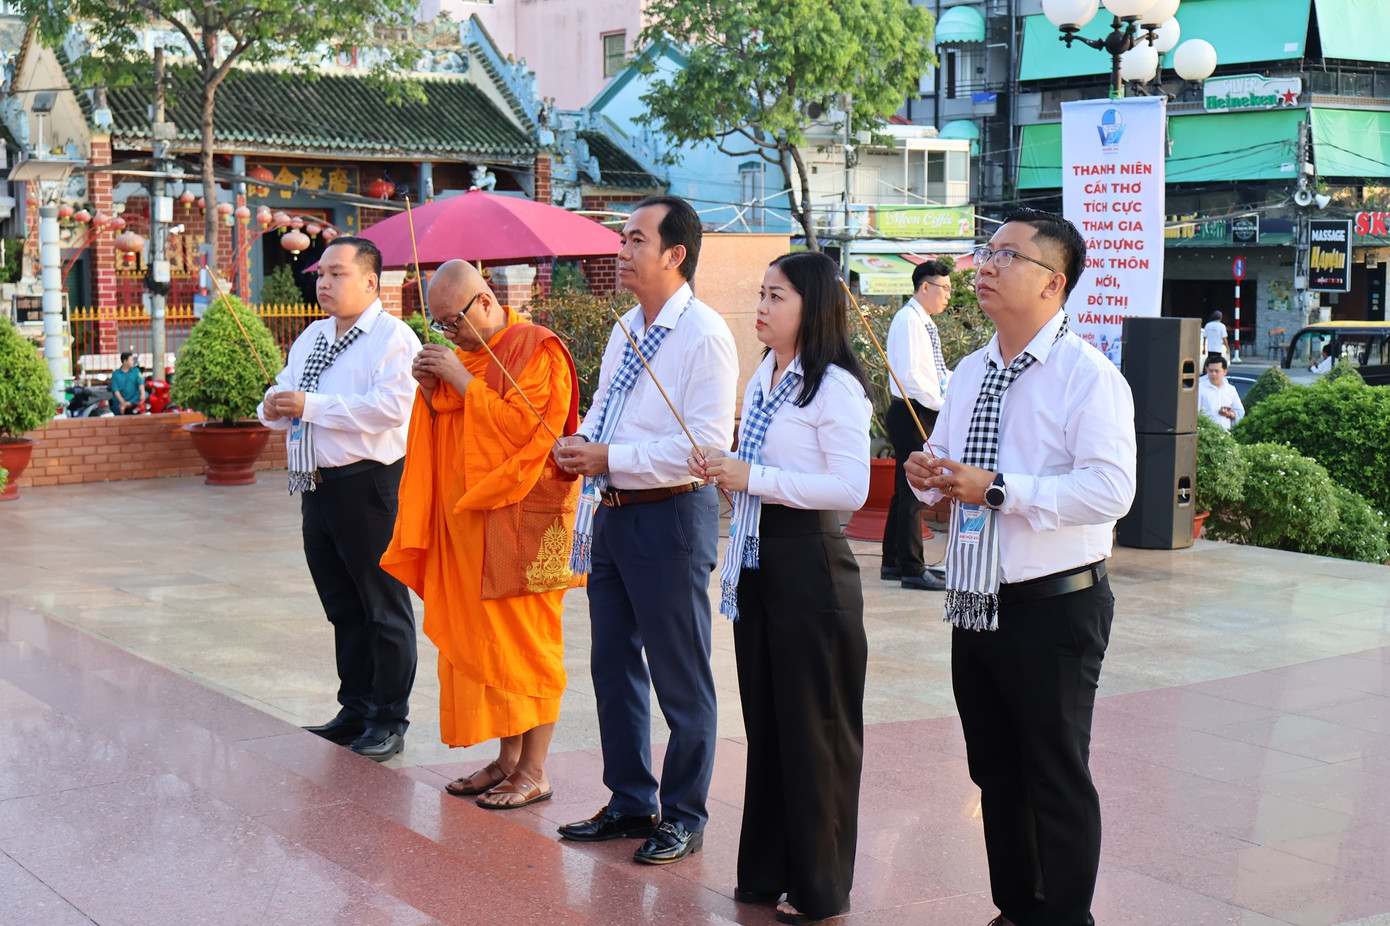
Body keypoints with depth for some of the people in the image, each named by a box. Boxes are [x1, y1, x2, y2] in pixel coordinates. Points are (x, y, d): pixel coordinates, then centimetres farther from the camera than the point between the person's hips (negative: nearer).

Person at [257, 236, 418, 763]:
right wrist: (275, 408, -5)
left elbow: (390, 406, -22)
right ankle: (355, 711, 26)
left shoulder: (393, 338, -7)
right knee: (341, 605, 15)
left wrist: (312, 406, -21)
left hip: (369, 486, -8)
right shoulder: (311, 338, 18)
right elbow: (283, 396, 20)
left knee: (383, 606, 0)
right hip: (316, 485, 8)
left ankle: (389, 720, 8)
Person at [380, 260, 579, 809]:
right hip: (470, 525, 8)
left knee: (522, 640, -4)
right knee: (480, 640, 8)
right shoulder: (470, 355, 16)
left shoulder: (537, 350, -9)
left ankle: (534, 772, 2)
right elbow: (446, 435, 19)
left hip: (521, 523, -8)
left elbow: (522, 425, -21)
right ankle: (508, 759, 17)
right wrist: (432, 392, 0)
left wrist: (462, 381, -17)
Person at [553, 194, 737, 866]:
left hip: (670, 515, -9)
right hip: (612, 513, 9)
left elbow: (706, 444, -22)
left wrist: (611, 457, -20)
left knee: (680, 678, 4)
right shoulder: (625, 330, 12)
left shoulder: (704, 334, -15)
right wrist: (579, 442, 1)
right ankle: (630, 803, 31)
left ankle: (684, 817, 19)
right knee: (613, 666, 16)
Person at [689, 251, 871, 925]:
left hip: (809, 565, -8)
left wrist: (753, 478, -20)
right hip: (756, 562, 8)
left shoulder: (835, 387, -13)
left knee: (813, 727, 1)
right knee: (764, 719, 13)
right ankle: (767, 871, 24)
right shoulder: (761, 381, 13)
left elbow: (851, 489, -21)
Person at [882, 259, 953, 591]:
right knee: (913, 490, -7)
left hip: (923, 413, 10)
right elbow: (910, 374, -25)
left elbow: (935, 373, 19)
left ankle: (892, 562, 24)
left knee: (907, 489, 15)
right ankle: (913, 570, -3)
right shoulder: (909, 321, -15)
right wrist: (941, 403, -20)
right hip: (912, 413, -10)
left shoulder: (924, 323, 16)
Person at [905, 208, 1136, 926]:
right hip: (974, 605, 8)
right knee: (995, 776, 18)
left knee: (1058, 784, 4)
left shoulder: (1089, 377, -14)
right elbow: (947, 467, 21)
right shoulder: (970, 373, 12)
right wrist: (928, 474, -3)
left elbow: (1111, 489, -25)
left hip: (1053, 610, -8)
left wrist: (999, 487, -26)